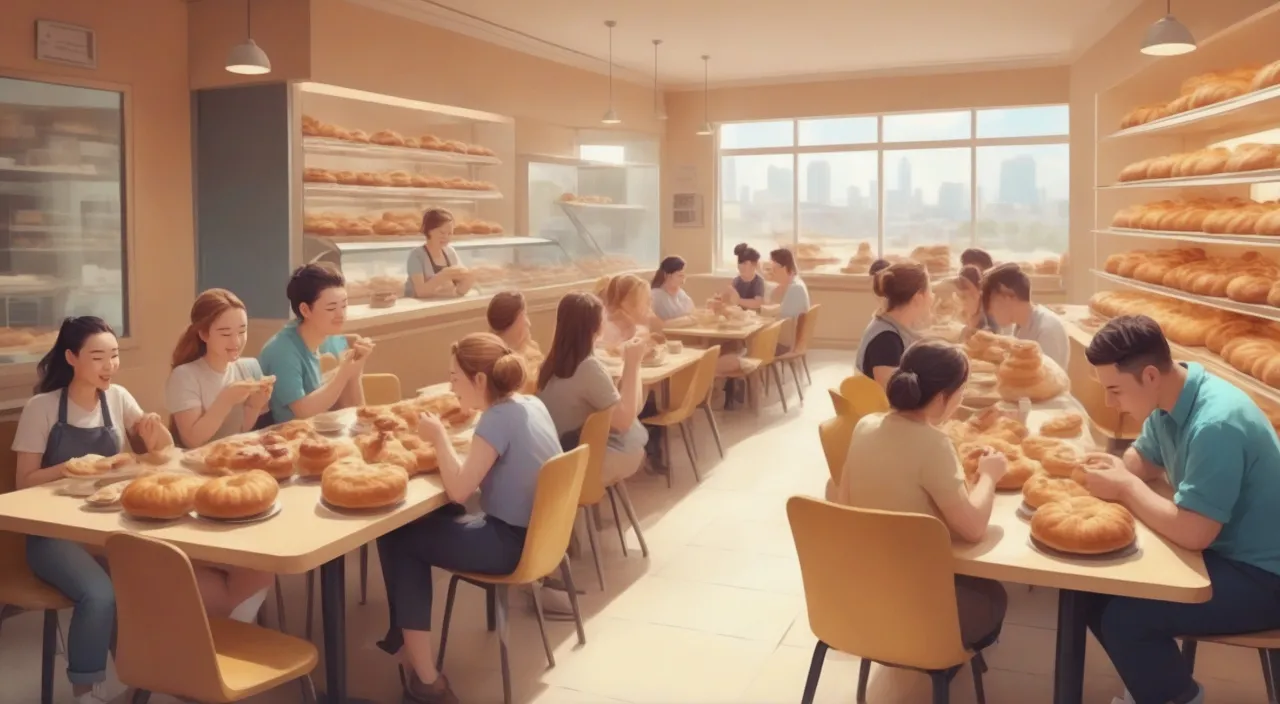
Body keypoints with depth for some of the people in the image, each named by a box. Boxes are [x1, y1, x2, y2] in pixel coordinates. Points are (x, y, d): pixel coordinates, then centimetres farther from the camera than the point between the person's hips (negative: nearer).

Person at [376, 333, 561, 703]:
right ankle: (408, 635, 26)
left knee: (396, 539, 2)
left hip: (512, 544, -9)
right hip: (535, 533, 10)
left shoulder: (498, 419, -22)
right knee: (426, 522, 21)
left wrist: (439, 437, -11)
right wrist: (450, 440, 5)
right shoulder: (532, 405, 5)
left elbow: (458, 490, -23)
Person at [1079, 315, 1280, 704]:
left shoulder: (1216, 424, -31)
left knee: (1124, 618, -22)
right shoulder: (1169, 395, -4)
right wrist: (1115, 468, -10)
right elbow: (1144, 460, 13)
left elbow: (1192, 533, -31)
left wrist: (1126, 488, -18)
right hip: (1219, 550, 9)